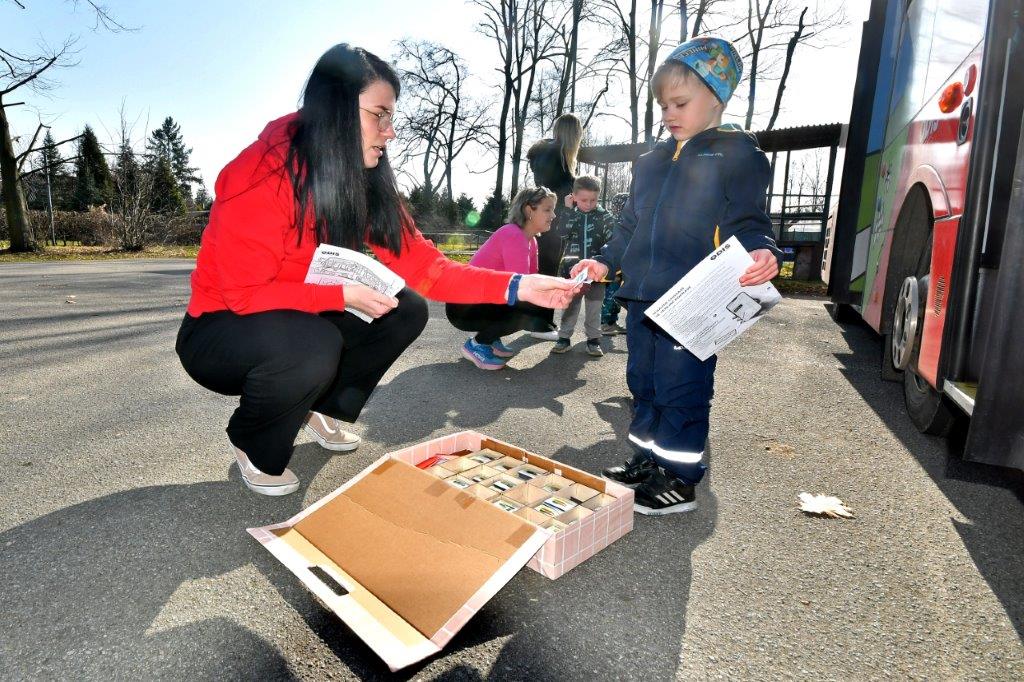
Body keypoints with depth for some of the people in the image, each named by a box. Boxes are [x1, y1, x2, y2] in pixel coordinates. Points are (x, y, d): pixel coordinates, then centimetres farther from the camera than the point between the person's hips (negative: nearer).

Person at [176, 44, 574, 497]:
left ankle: (321, 409, 12)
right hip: (219, 333, -6)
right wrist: (343, 294, -29)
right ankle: (251, 445, -2)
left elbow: (423, 267, -12)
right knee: (314, 345, -36)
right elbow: (244, 293, -23)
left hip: (298, 325, 6)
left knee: (407, 311, -8)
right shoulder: (263, 176, -25)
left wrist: (517, 287, -20)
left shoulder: (364, 183, -6)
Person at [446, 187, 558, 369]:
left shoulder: (531, 240, 7)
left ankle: (490, 338, 12)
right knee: (538, 309, -24)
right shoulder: (513, 236, -22)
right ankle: (477, 344, -8)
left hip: (489, 301, 9)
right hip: (465, 306, -9)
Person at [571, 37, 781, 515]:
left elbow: (746, 222, -6)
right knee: (642, 381, 14)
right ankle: (646, 460, 30)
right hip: (641, 295, 7)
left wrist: (761, 253, -25)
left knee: (682, 389, -2)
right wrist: (606, 261, 14)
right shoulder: (652, 161, 20)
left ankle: (679, 478, 14)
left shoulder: (737, 152, 1)